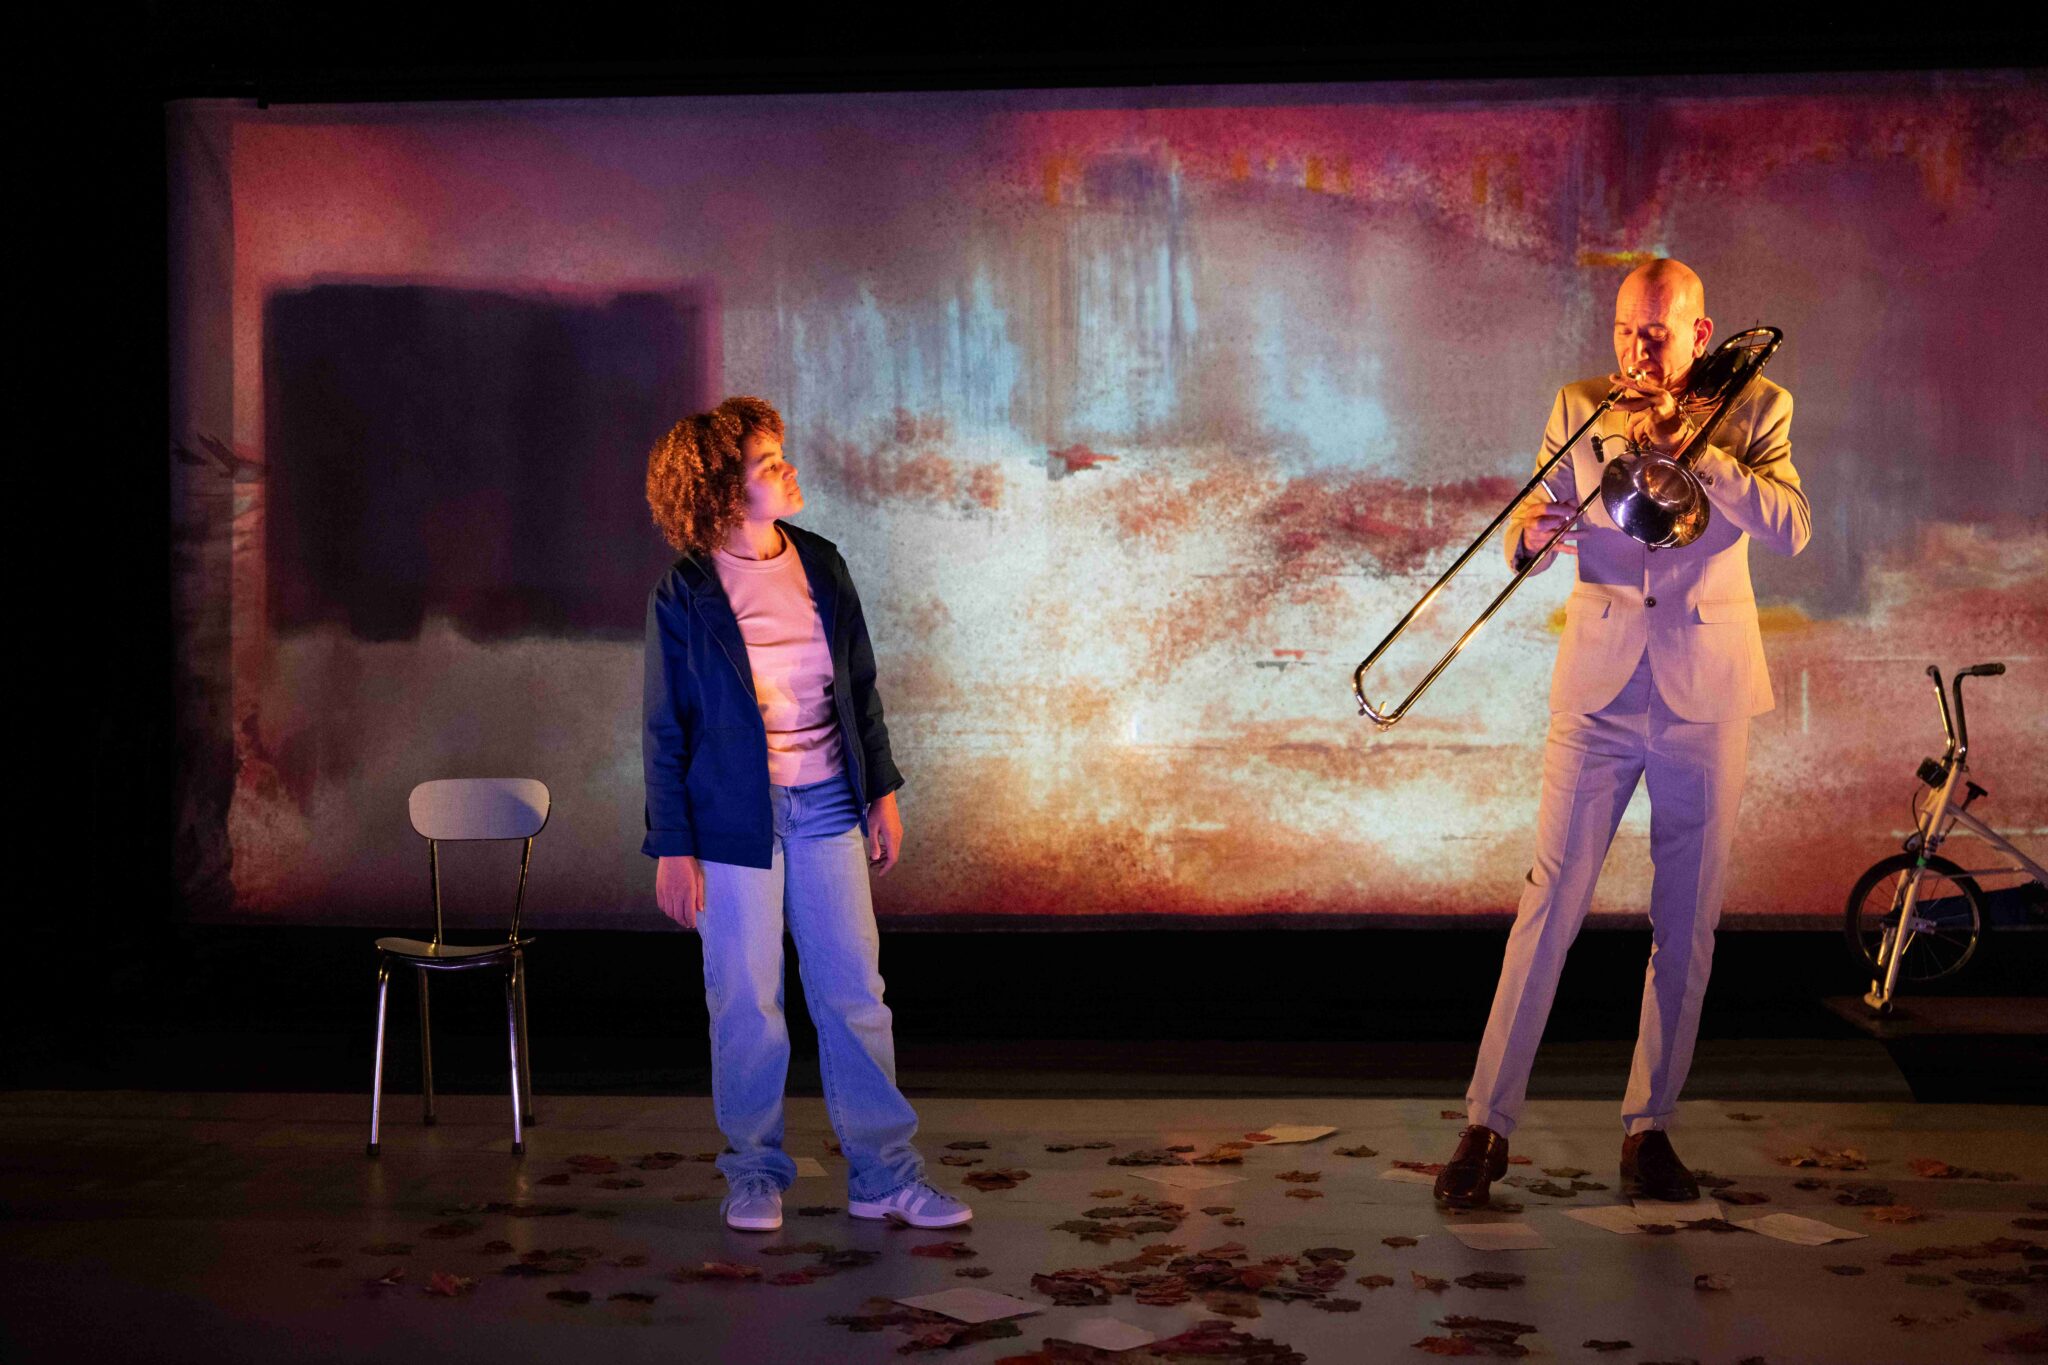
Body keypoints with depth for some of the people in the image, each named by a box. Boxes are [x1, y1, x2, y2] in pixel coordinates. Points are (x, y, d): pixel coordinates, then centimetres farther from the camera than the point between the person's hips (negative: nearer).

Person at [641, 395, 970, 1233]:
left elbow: (860, 687, 12)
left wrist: (881, 790, 11)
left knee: (855, 993, 4)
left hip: (825, 805, 4)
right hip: (734, 819, -3)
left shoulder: (820, 566, 4)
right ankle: (755, 1174, 21)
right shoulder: (685, 597, -8)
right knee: (747, 1006, 5)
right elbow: (666, 730, -4)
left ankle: (883, 1174, 13)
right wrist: (672, 850, -6)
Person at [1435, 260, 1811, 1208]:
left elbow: (1790, 529, -13)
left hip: (1705, 695, 0)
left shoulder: (1754, 409, 3)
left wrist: (1688, 442, -20)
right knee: (1549, 907, -6)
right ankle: (1487, 1124, -2)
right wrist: (1531, 530, -20)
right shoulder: (1580, 407, 6)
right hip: (1598, 691, 0)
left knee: (1687, 924, 5)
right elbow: (1524, 545, 4)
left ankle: (1649, 1126, 16)